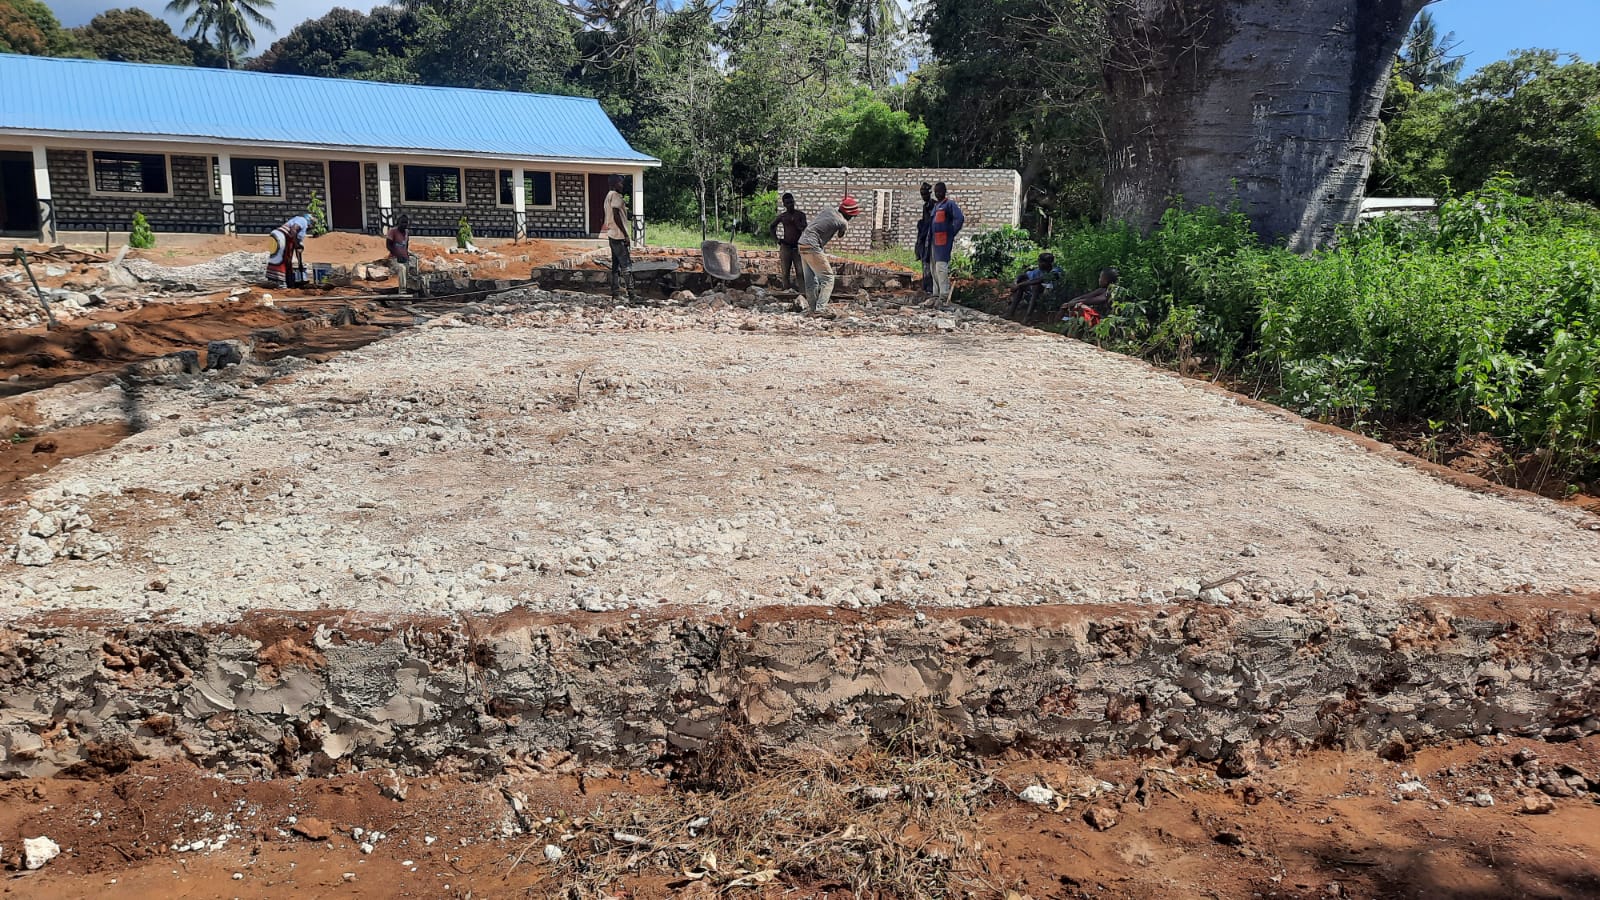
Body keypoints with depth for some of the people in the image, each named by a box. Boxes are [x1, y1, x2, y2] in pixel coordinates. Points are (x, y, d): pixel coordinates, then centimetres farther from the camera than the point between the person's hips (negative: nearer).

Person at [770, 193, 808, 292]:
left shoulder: (800, 215, 2)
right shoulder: (782, 216, 6)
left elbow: (803, 228, -9)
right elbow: (772, 226, 21)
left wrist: (794, 220, -13)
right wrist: (776, 239, 11)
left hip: (797, 247, -2)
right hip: (785, 247, 2)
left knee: (800, 272, -10)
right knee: (785, 272, 2)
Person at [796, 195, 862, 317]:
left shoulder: (829, 212, 11)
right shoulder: (843, 223, -9)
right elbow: (840, 235, 11)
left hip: (803, 244, 8)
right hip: (812, 247, -8)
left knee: (811, 280, 13)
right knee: (827, 278, -4)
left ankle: (814, 309, 18)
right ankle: (820, 309, -13)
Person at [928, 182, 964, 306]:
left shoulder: (949, 204, -6)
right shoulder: (936, 206, 21)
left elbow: (960, 219, -18)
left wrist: (952, 234, -13)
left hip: (943, 241, -9)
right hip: (934, 242, 9)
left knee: (941, 268, -15)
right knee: (935, 270, 11)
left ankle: (944, 297, -16)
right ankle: (936, 295, 16)